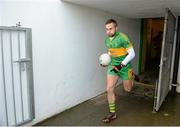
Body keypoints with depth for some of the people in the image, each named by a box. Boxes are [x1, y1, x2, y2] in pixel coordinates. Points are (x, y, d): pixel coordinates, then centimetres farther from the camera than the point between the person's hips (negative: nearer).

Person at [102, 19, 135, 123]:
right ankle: (112, 113, 10)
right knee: (109, 89, -5)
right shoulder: (107, 40, 2)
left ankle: (132, 76, 46)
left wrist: (122, 65, -27)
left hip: (124, 67, -5)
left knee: (128, 89, 13)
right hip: (113, 66, 5)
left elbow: (132, 54, -20)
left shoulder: (122, 38, -20)